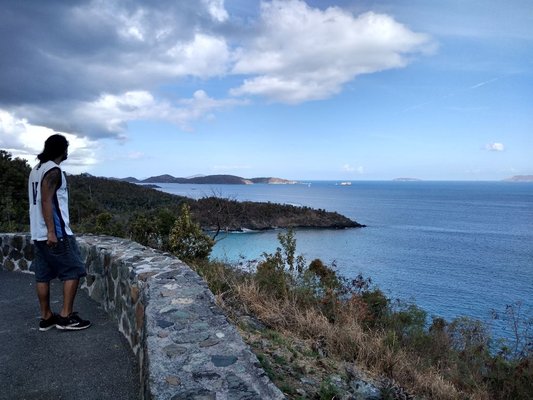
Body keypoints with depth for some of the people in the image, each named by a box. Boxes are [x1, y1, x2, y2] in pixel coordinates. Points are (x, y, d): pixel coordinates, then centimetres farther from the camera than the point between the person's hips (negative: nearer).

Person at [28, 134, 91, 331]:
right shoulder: (53, 170, -13)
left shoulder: (36, 169, 16)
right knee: (73, 271, -1)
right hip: (56, 233, -9)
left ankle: (46, 317, 18)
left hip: (38, 233, 9)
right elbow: (46, 201, -21)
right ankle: (66, 317, 0)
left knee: (43, 275, 11)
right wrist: (52, 231, -23)